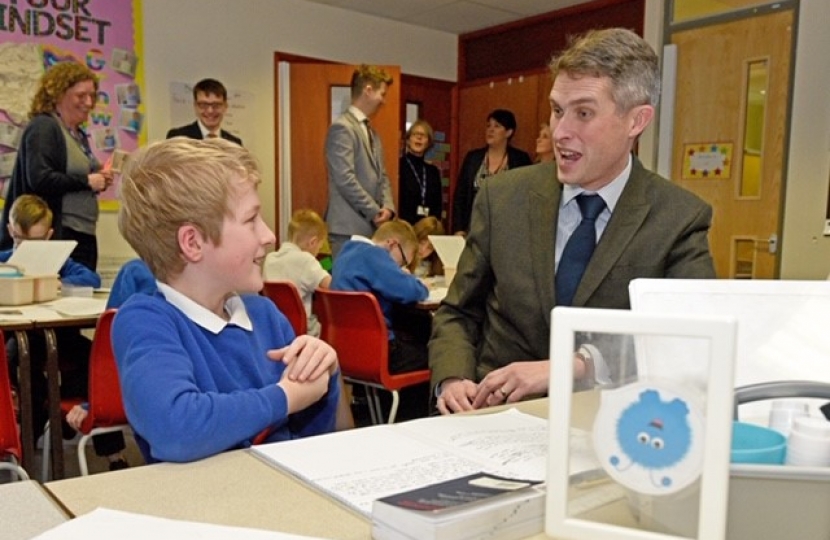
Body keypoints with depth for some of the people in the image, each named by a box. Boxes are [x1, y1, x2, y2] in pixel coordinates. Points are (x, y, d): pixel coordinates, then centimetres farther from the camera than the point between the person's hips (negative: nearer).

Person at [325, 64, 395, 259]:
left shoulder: (372, 132, 19)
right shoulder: (342, 127, -10)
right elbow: (345, 180, -18)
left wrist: (387, 206, 1)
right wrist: (375, 211, -13)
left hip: (372, 226, 9)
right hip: (350, 228, -8)